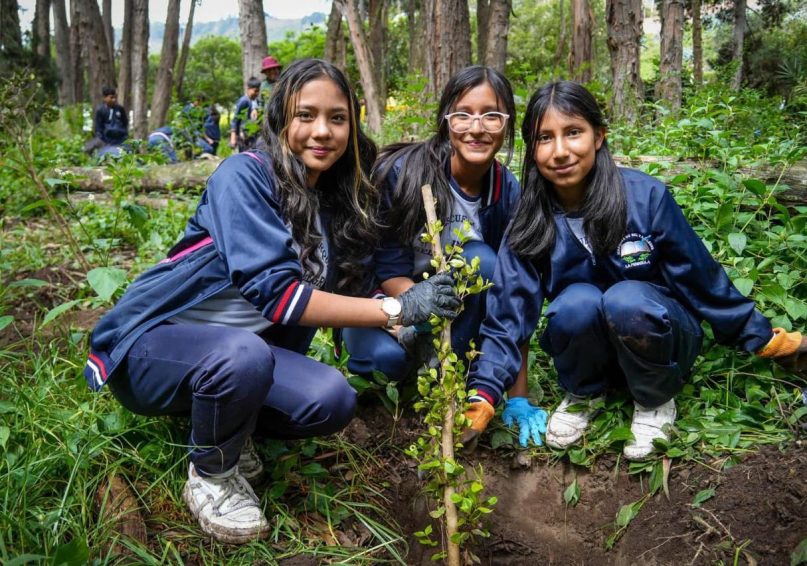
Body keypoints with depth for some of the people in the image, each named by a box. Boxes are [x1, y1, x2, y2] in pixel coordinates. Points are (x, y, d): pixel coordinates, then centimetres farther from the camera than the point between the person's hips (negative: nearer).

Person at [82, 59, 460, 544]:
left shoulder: (340, 202, 4)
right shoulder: (246, 174, -18)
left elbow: (349, 285, 2)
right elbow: (275, 292, -28)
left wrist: (422, 296, -16)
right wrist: (397, 308, -30)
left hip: (241, 350, 6)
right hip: (155, 341, -5)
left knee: (332, 399, -21)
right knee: (244, 353, -37)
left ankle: (224, 424, 7)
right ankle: (210, 476, -7)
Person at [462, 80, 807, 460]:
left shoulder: (646, 196, -18)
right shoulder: (530, 225, -13)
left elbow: (699, 276, -7)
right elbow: (508, 314, -17)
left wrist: (761, 338, 2)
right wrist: (483, 395, -29)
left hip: (658, 337, -1)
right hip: (591, 352, 1)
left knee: (626, 300, -33)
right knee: (577, 302, -31)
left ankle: (655, 400, -4)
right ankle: (583, 395, 0)